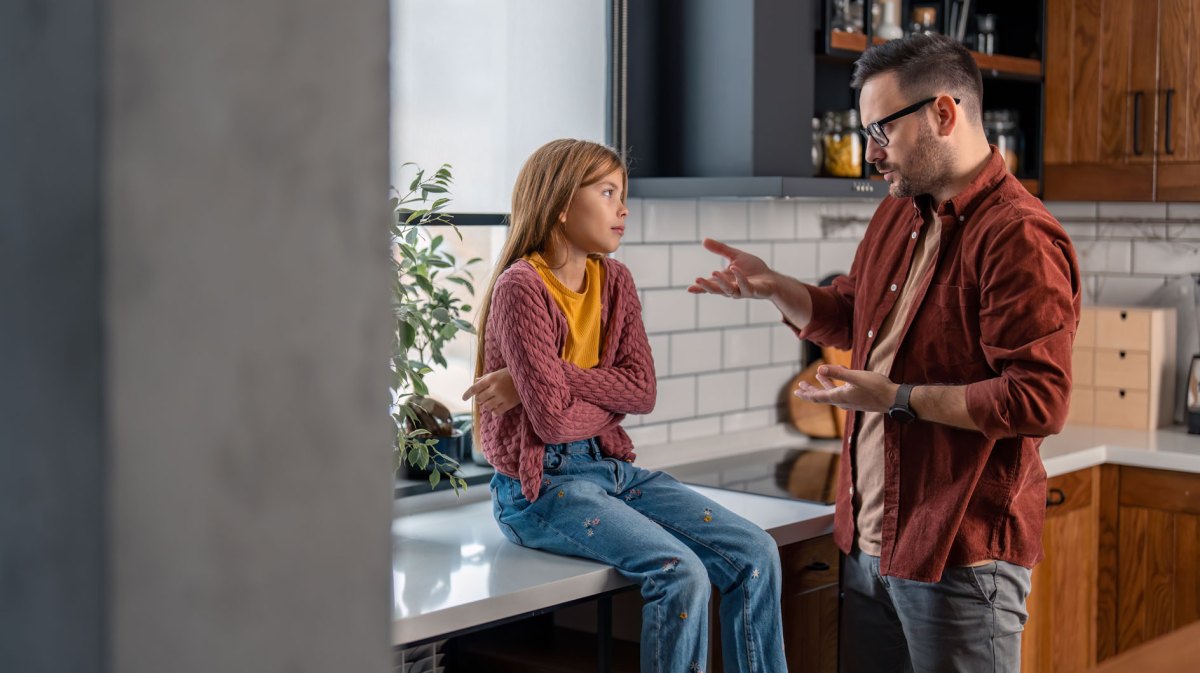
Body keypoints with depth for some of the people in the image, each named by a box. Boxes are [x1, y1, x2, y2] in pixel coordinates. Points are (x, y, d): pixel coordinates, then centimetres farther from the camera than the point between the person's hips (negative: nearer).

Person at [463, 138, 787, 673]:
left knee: (755, 554, -7)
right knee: (681, 572, -26)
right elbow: (552, 419, -19)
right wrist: (614, 397, -1)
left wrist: (544, 380, -14)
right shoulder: (522, 287, -14)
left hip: (612, 466, 7)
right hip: (540, 486, -7)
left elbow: (643, 390, -4)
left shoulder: (615, 280, 7)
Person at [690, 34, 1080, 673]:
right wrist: (773, 287, 10)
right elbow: (848, 314, 28)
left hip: (959, 555, -8)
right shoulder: (896, 214, 12)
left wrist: (899, 398, -21)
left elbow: (1039, 402, -23)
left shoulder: (1019, 237, -18)